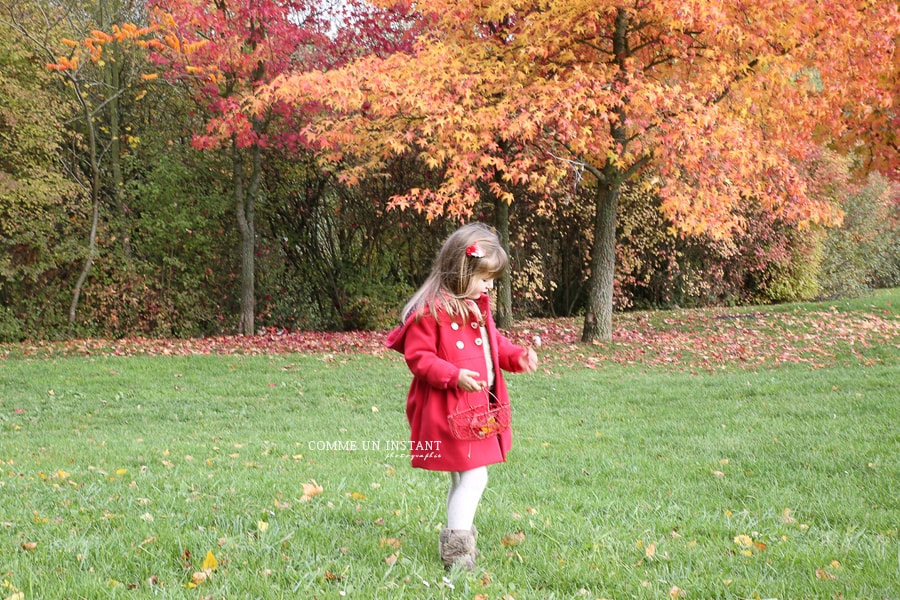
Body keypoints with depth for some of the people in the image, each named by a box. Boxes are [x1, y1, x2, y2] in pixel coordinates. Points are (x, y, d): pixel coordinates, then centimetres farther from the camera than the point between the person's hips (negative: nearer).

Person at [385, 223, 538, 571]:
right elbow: (418, 357, -18)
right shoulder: (430, 311, -17)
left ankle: (459, 534, 31)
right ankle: (456, 547, -4)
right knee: (473, 476, -12)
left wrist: (516, 357, 4)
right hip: (449, 410, -9)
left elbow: (493, 343, 23)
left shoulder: (477, 306, 12)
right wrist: (453, 376, -29)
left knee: (465, 477, 18)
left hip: (479, 407, 9)